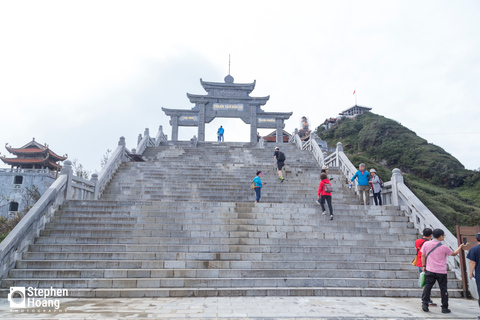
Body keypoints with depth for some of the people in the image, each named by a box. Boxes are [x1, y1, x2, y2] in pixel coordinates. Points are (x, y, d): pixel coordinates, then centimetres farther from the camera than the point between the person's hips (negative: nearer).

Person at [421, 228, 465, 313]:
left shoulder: (426, 244, -4)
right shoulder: (444, 247, -11)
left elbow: (423, 256, 1)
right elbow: (454, 254, 8)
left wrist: (423, 266, 12)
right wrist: (460, 247, 22)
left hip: (430, 270, 2)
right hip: (441, 272, -2)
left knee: (427, 287, 7)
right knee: (443, 289, 10)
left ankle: (424, 304, 1)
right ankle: (444, 308, 18)